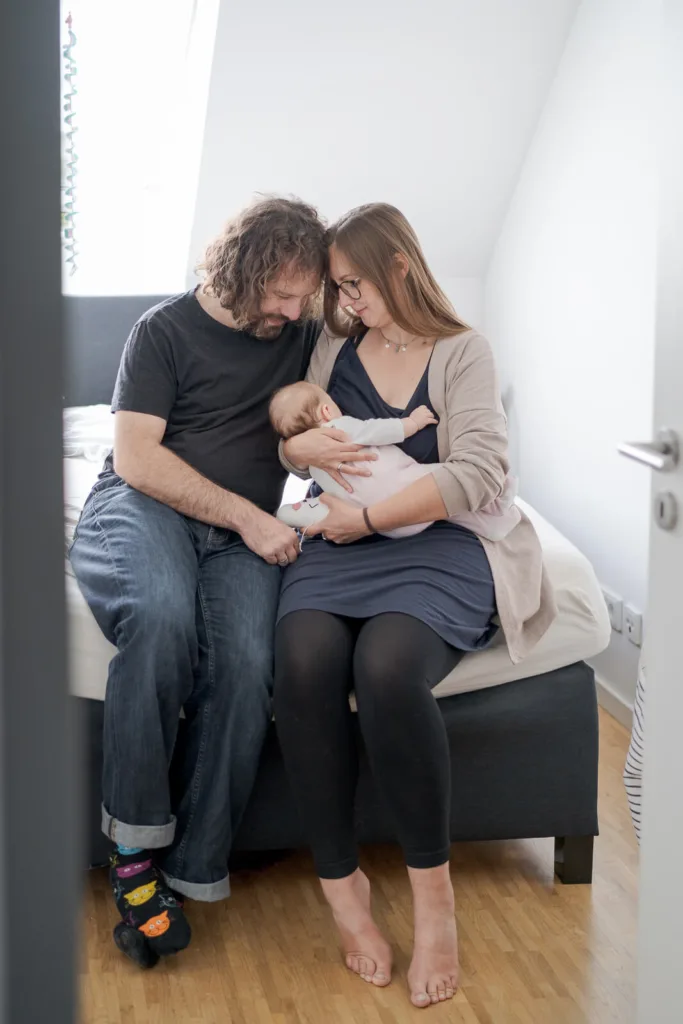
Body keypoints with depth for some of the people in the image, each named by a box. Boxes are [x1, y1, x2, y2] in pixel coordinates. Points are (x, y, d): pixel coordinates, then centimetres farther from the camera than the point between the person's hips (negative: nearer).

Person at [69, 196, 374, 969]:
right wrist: (247, 516, -11)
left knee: (245, 662, -31)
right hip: (142, 507, -3)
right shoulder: (166, 329, 4)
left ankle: (191, 871, -22)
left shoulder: (301, 338, 17)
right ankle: (135, 846, -25)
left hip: (245, 533, 3)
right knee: (164, 613, -38)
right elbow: (137, 458, -5)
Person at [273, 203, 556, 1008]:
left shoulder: (462, 352, 4)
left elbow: (479, 473, -8)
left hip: (439, 545, -3)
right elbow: (288, 447, 20)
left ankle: (432, 888, -17)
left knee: (385, 666, -35)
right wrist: (309, 443, -5)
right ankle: (341, 884, -18)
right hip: (341, 544, 3)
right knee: (305, 661, -31)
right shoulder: (334, 347, 18)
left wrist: (368, 518, -11)